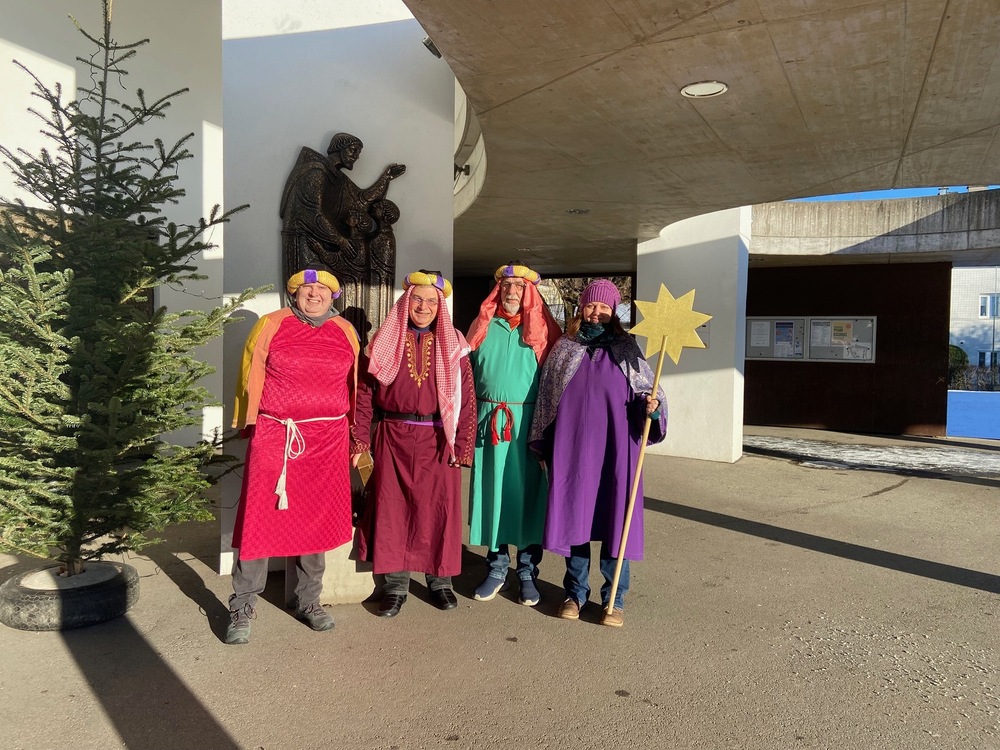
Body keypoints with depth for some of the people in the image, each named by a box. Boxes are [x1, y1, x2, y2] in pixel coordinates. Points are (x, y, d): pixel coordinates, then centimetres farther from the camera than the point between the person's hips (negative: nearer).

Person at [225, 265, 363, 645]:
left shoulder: (346, 332, 9)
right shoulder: (271, 325, 3)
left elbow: (354, 387, 12)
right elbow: (252, 377, 5)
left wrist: (354, 436, 11)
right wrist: (250, 424, 2)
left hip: (327, 440, 3)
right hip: (274, 436, -2)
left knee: (316, 522, 10)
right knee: (261, 519, -1)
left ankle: (308, 602, 26)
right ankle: (242, 609, 12)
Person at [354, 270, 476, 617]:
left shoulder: (453, 345, 3)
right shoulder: (385, 342, 5)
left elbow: (466, 399, -1)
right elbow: (365, 393, 4)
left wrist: (462, 446, -7)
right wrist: (359, 441, -2)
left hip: (438, 441, 0)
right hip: (393, 440, 1)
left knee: (439, 508, 6)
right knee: (391, 508, 5)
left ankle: (440, 580, 24)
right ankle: (395, 585, 19)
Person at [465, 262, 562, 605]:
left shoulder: (543, 329, 4)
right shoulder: (483, 326, 9)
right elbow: (468, 373, 13)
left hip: (529, 421, -2)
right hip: (489, 420, 2)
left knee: (529, 493, 2)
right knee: (491, 491, 6)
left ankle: (527, 573, 16)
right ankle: (496, 569, 20)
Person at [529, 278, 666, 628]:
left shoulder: (626, 350, 7)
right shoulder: (564, 349, 9)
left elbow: (646, 391, 8)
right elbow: (545, 398, 11)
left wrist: (651, 406, -16)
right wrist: (542, 446, 9)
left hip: (614, 448, -1)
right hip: (571, 446, 1)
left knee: (615, 519, 1)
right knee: (573, 515, 6)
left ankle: (614, 599, 16)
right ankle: (575, 592, 22)